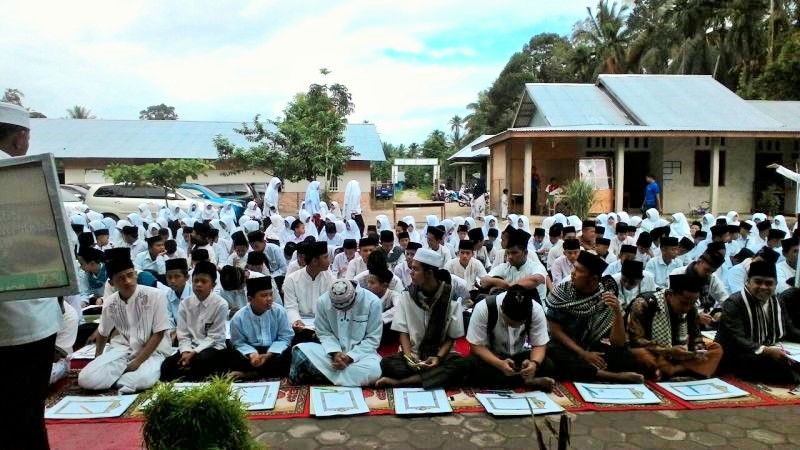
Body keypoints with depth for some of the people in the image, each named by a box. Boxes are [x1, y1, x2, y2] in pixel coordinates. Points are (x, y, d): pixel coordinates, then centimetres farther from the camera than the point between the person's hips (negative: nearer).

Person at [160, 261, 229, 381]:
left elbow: (214, 338, -10)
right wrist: (186, 352, -18)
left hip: (213, 348, -3)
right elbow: (183, 335, 0)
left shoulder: (221, 305, -11)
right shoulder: (185, 304, 2)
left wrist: (193, 353, -18)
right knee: (166, 366, -21)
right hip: (190, 348, 4)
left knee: (199, 361, -34)